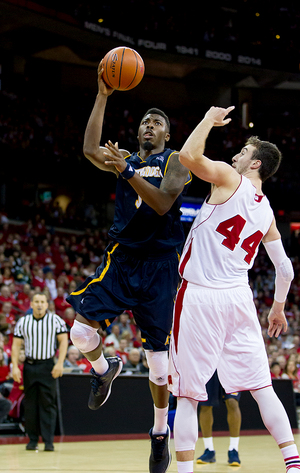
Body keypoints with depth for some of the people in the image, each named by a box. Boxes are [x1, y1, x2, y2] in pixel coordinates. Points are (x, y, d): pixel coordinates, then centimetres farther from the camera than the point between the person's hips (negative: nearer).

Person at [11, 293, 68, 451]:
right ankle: (32, 439, 13)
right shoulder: (22, 322, 6)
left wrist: (60, 363, -11)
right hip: (29, 366, 2)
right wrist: (15, 366, -3)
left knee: (48, 404, -5)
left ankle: (48, 441, -4)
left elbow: (63, 341, -1)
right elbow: (16, 345, 7)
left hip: (48, 366, -2)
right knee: (30, 404, 4)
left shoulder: (55, 320, 1)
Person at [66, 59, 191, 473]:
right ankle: (105, 370, 23)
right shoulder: (126, 160, 14)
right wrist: (103, 96, -7)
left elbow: (162, 203, -15)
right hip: (121, 259, 4)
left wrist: (127, 172, -24)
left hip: (159, 264, -4)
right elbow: (90, 149, -5)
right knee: (81, 330, -12)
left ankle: (161, 431, 16)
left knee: (158, 357, -2)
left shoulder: (175, 160, 1)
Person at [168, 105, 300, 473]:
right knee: (262, 387, 9)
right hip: (239, 296, 6)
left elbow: (188, 155, -19)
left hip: (200, 296, -6)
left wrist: (210, 119, -3)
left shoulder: (230, 179, -4)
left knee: (188, 394, 0)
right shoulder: (266, 212, 15)